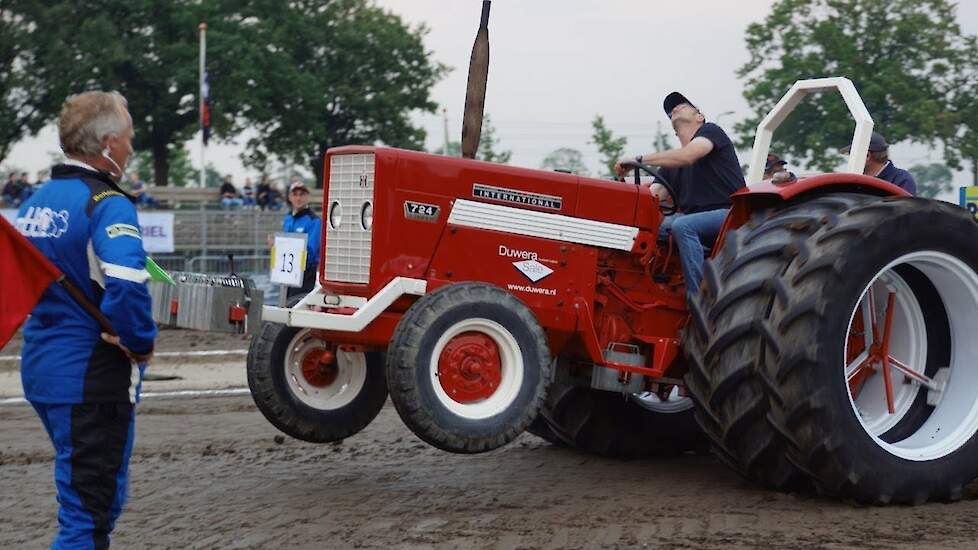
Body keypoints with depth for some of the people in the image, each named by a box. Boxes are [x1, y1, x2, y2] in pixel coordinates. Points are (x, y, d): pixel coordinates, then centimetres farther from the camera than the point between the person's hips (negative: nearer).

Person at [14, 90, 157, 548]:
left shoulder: (34, 202, 9)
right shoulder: (107, 204, -17)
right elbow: (127, 283, -32)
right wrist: (140, 342, -17)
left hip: (40, 368, 8)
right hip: (91, 375, -8)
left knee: (86, 492, 23)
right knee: (89, 510, -1)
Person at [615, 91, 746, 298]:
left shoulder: (710, 131, 3)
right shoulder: (673, 161, 22)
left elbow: (687, 156, -18)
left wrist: (640, 159, -20)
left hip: (729, 213, -7)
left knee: (682, 226, -34)